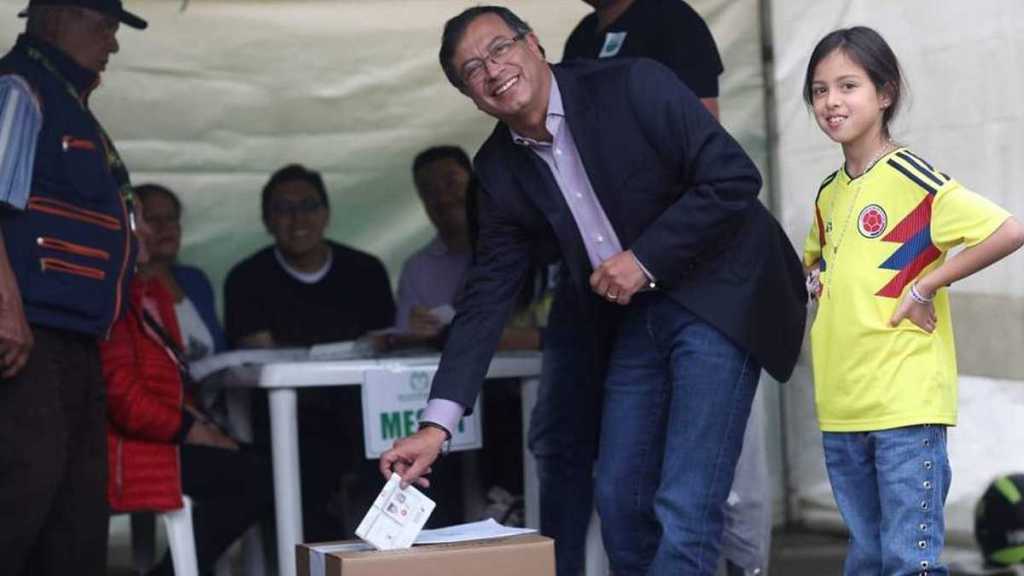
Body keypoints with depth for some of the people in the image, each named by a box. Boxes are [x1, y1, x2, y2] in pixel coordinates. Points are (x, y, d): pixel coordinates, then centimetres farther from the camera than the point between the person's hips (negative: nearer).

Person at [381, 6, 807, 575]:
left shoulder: (634, 86, -16)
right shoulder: (501, 168, 0)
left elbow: (736, 177, -18)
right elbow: (488, 295, 1)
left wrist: (645, 259, -19)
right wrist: (438, 423, -6)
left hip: (718, 295, -6)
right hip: (633, 316, 6)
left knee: (685, 507, -12)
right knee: (620, 497, 8)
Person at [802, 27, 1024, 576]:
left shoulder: (911, 179, -10)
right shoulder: (828, 195, 13)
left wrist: (925, 286, -17)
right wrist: (815, 280, 11)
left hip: (905, 403, -7)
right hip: (841, 407, 7)